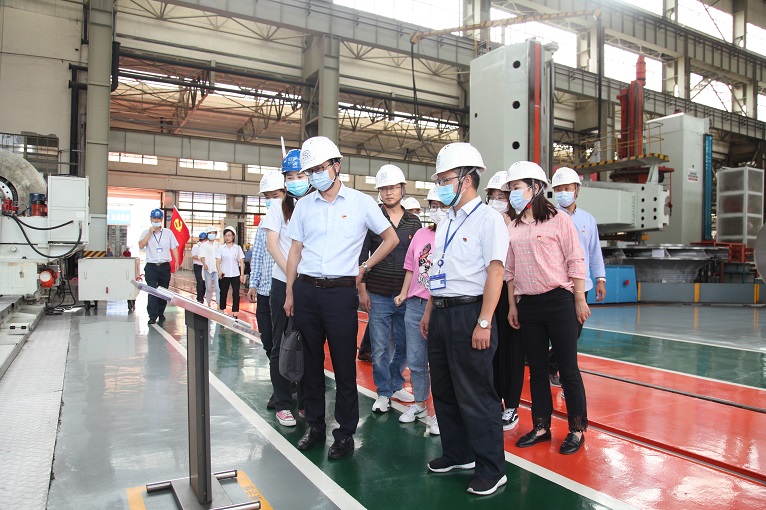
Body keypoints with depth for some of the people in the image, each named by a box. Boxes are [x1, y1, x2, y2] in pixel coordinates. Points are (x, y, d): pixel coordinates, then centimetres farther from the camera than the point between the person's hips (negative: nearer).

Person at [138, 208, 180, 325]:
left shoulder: (168, 232, 7)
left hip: (165, 266, 2)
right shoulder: (145, 233, 4)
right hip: (151, 266, -2)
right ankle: (152, 316, -8)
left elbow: (174, 248, 9)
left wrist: (177, 261, -1)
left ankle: (160, 313, 23)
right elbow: (141, 246, -11)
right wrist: (150, 233, -14)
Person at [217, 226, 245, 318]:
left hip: (235, 275, 0)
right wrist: (219, 271, -18)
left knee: (236, 294, -2)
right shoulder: (221, 248, 4)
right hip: (224, 275, 0)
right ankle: (222, 312, 19)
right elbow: (218, 261, 0)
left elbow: (241, 262, 4)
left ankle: (235, 314, 2)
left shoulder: (238, 248, 5)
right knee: (223, 294, 7)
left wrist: (242, 274, -3)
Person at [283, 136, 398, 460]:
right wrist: (289, 293, 9)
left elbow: (391, 238, 8)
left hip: (341, 292, -3)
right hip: (306, 290, 4)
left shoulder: (361, 202, 1)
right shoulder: (304, 205, 10)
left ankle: (346, 432, 16)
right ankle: (314, 426, 26)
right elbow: (295, 251, 12)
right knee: (311, 362, 12)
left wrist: (364, 268, 4)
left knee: (344, 365, 2)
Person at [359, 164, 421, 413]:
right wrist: (362, 289, -6)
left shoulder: (413, 222, 7)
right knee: (380, 348, 4)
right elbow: (362, 256, -1)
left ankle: (396, 385, 31)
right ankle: (384, 393, 19)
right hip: (378, 296, -2)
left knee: (404, 345, 11)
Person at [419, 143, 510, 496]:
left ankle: (491, 469, 15)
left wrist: (483, 323, -20)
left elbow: (495, 272, -16)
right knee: (443, 391, 16)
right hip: (441, 313, 9)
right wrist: (429, 312, 17)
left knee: (475, 396, -1)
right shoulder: (446, 223, 16)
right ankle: (458, 454, 33)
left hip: (469, 313, -8)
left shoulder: (488, 218, -9)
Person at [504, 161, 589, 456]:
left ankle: (577, 429, 17)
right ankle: (541, 427, 24)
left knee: (568, 367, 3)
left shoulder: (559, 220, -5)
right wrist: (512, 306, 11)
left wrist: (580, 301, -7)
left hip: (558, 301, -5)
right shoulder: (514, 228, 10)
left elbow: (575, 262, -5)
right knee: (537, 368, 12)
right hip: (527, 305, 5)